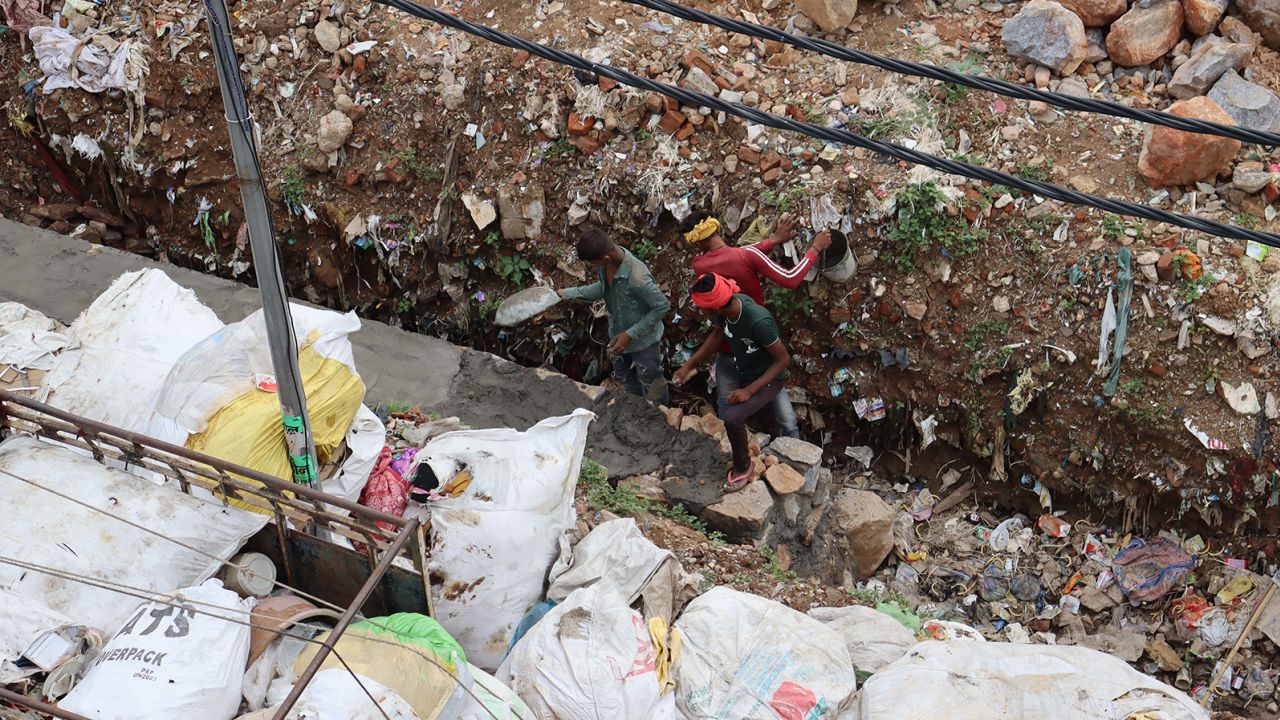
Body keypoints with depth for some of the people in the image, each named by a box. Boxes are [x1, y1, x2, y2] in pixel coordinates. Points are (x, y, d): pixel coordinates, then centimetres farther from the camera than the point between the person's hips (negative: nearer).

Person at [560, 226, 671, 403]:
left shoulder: (636, 277, -40)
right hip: (619, 335, 7)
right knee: (627, 382, 30)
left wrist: (630, 335, -25)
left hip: (643, 340, -7)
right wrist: (568, 293, 1)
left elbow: (662, 306, -28)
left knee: (652, 389, 15)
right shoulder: (604, 264, -17)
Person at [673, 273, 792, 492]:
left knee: (731, 418, -24)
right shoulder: (728, 304, -21)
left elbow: (783, 359, -28)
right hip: (746, 374, 7)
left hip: (769, 379, -7)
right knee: (762, 415, 30)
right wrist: (689, 365, -2)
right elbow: (717, 335, 1)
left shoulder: (758, 321, -41)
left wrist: (749, 390, -28)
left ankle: (743, 467, 2)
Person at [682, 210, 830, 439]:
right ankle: (793, 443, 30)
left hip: (729, 347, 1)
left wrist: (774, 239, 0)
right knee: (776, 390, 19)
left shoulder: (699, 264, -12)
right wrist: (815, 248, -11)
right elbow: (790, 280, -22)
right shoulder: (747, 256, -22)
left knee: (727, 406, 19)